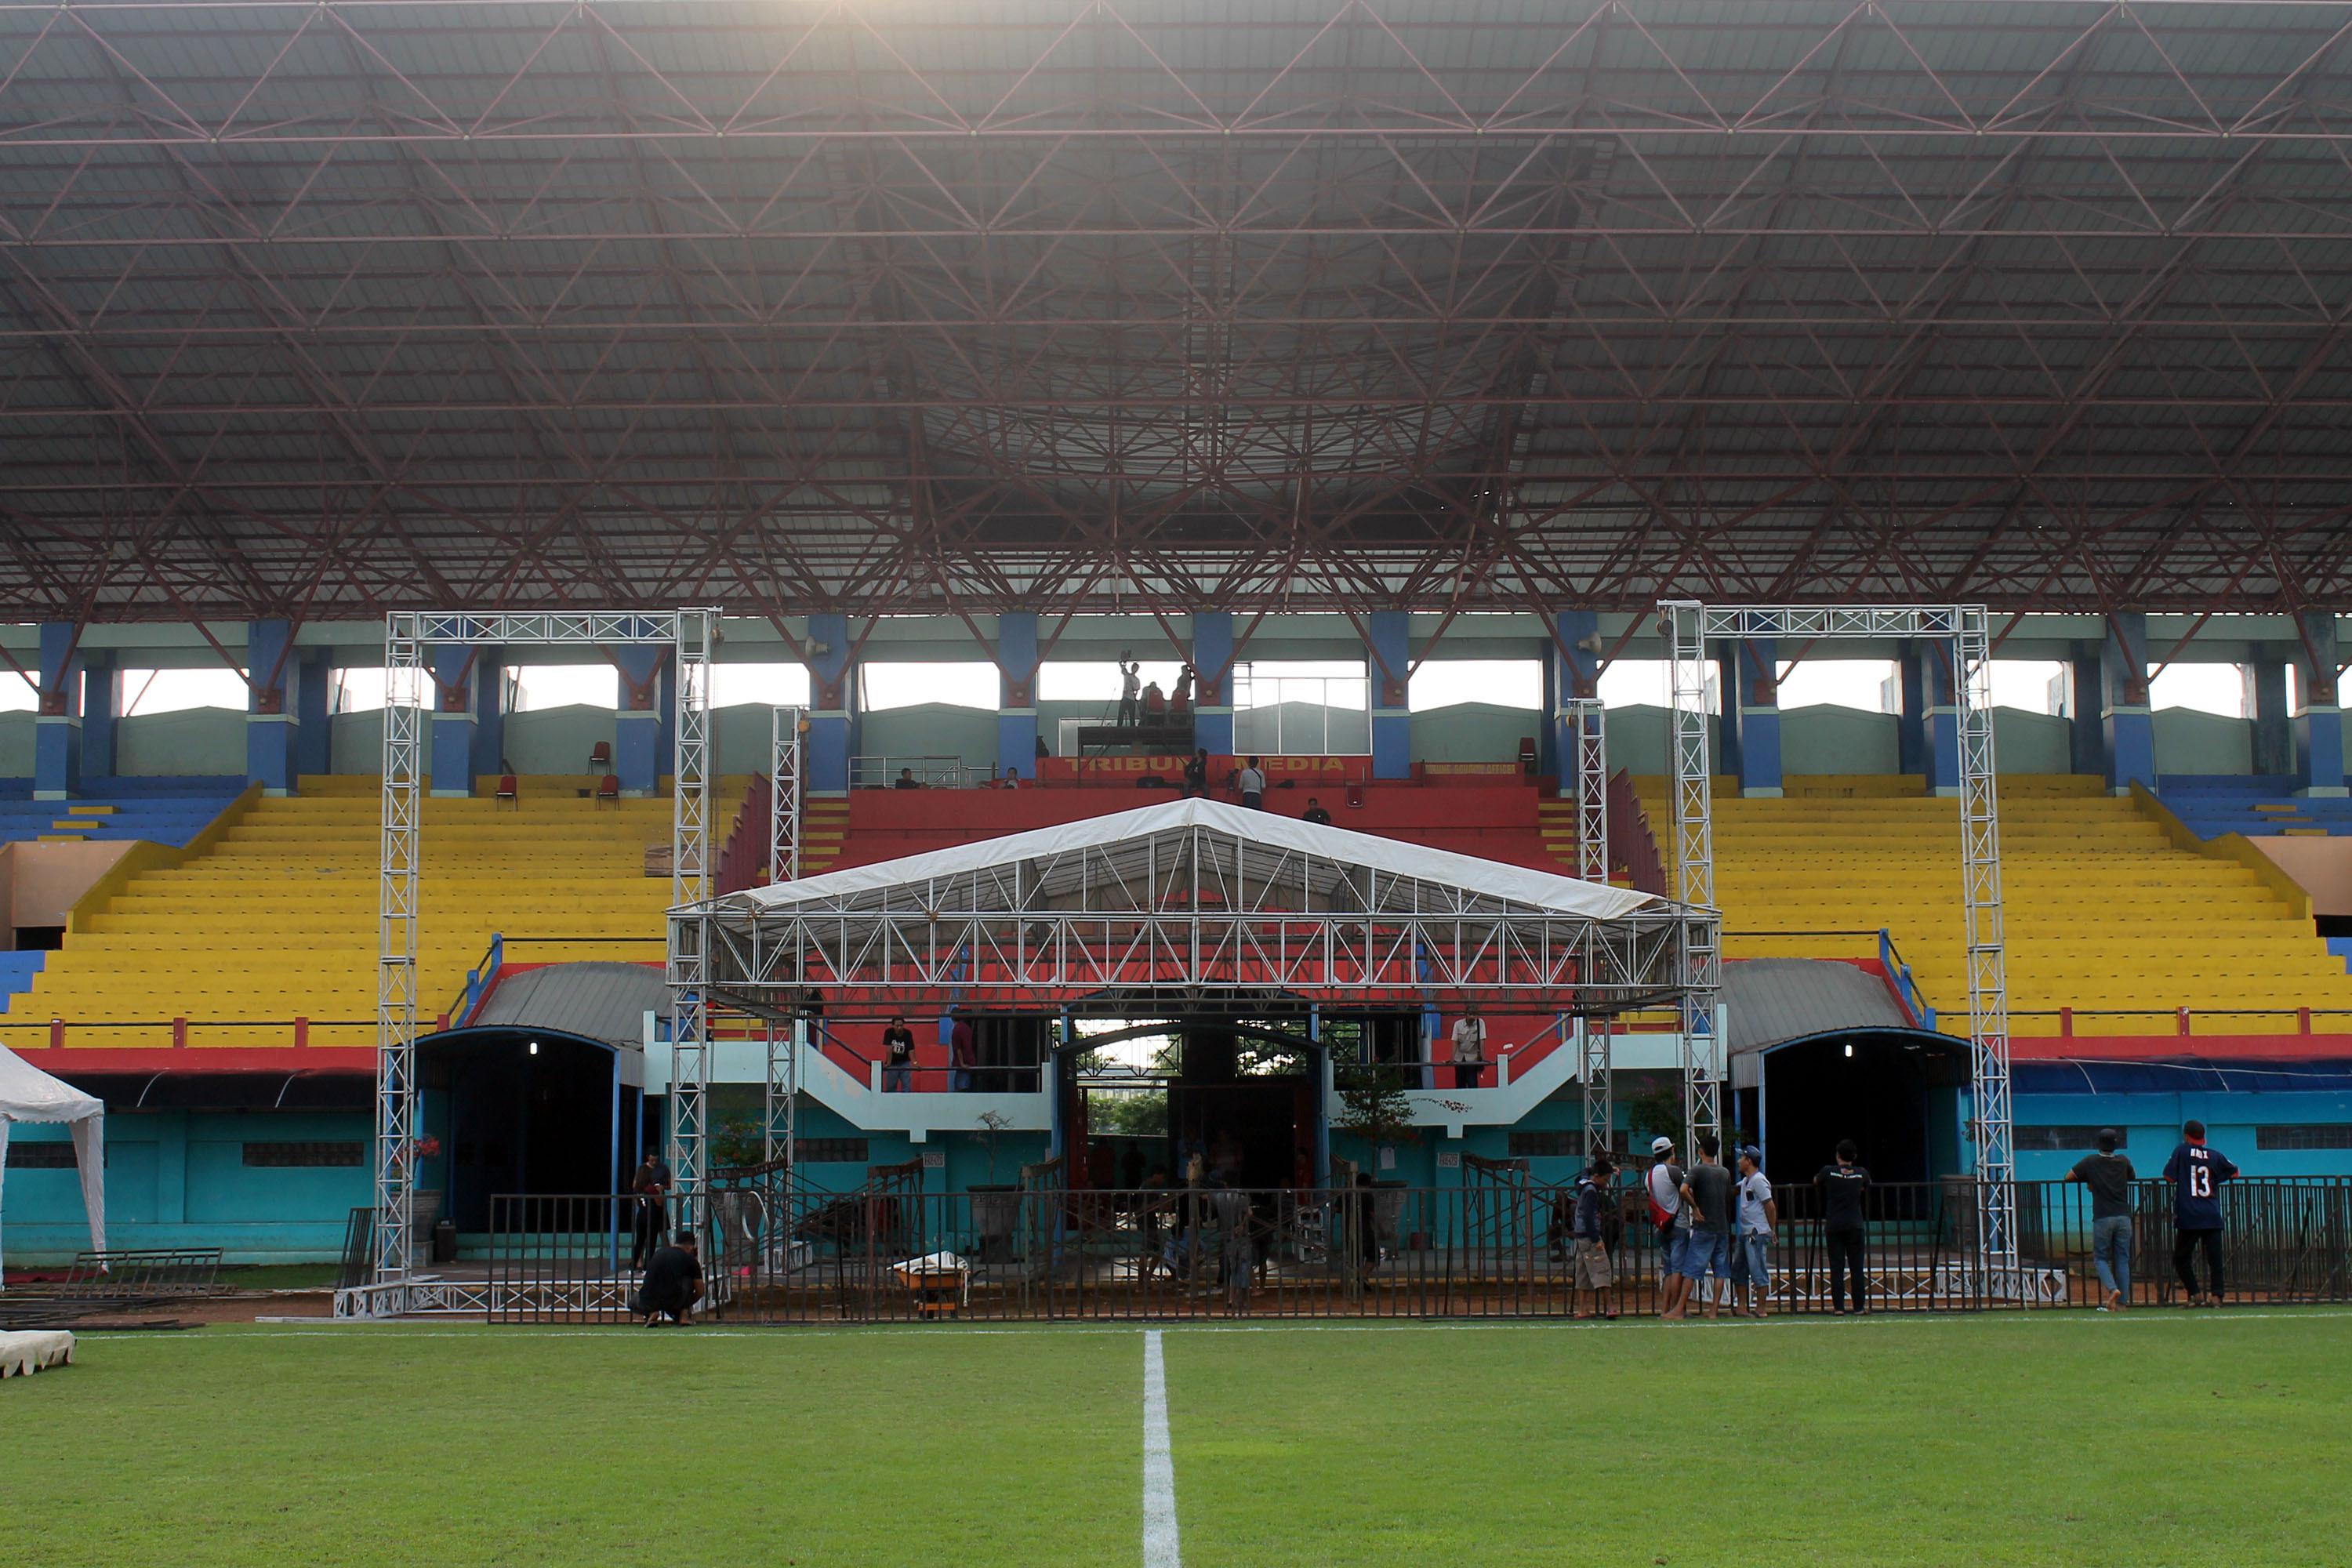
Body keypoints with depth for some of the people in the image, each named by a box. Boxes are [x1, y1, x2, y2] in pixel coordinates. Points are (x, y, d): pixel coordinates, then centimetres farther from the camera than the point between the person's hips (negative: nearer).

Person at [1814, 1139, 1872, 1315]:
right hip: (1855, 1226, 1)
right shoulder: (1862, 1173, 1)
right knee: (1857, 1267, 6)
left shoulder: (1828, 1172, -2)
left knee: (1836, 1267, 2)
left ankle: (1838, 1306, 0)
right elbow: (1867, 1187, 24)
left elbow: (1815, 1181, 19)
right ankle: (1859, 1307, 7)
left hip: (1833, 1226, 0)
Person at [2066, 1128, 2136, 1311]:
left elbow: (2069, 1177, 9)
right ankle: (2122, 1302, 4)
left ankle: (2112, 1289, -17)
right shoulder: (2124, 1161, 7)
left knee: (2100, 1257, 7)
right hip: (2124, 1218, 3)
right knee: (2122, 1260, 7)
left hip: (2102, 1218, -3)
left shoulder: (2090, 1162, 0)